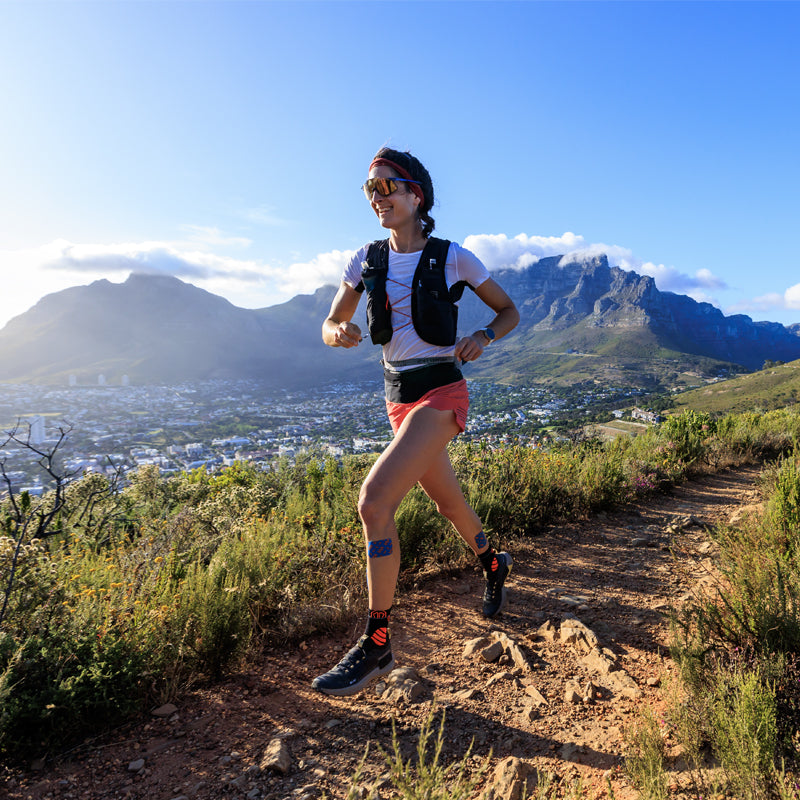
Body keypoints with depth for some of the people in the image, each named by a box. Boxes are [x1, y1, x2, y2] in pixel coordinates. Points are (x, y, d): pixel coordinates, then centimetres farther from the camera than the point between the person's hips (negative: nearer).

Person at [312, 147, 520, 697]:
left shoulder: (453, 258, -5)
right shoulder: (367, 260, 6)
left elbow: (509, 311, 5)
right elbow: (330, 325, 9)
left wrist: (483, 337, -16)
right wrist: (340, 333, -15)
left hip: (440, 392, -6)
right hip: (398, 396, 6)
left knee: (374, 502, -21)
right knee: (448, 502, 21)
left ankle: (377, 645, -7)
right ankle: (493, 564, 52)